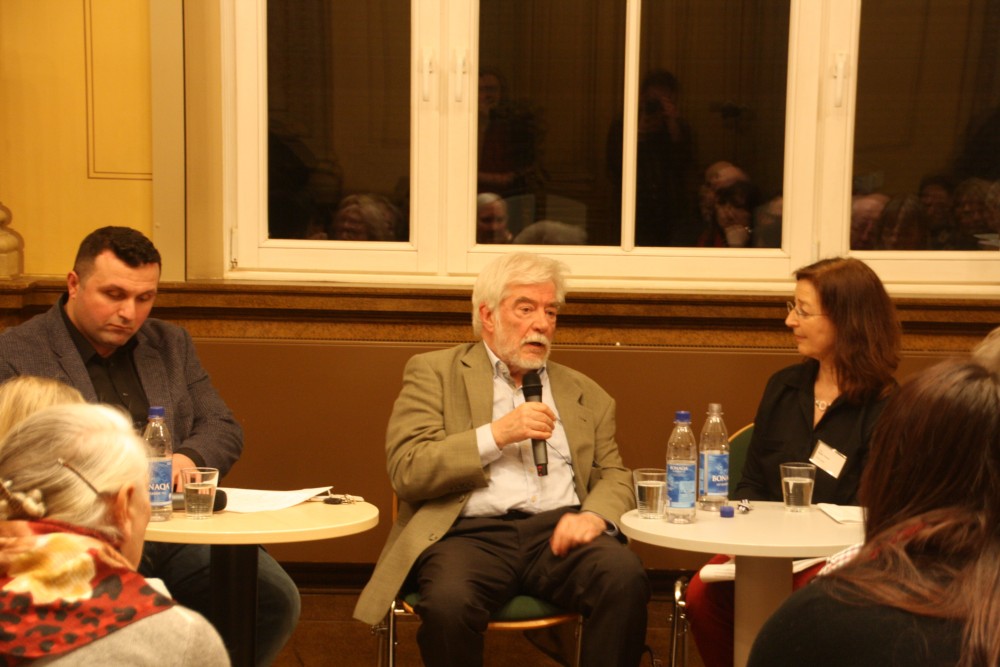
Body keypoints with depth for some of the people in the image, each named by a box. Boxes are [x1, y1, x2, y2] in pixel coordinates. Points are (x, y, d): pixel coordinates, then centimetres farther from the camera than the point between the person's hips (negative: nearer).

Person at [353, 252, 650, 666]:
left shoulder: (584, 394, 22)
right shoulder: (434, 373, 10)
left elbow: (614, 475, 17)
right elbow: (406, 471, 0)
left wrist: (595, 516, -7)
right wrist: (495, 435, -10)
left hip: (558, 529, 3)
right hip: (471, 532, -2)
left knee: (626, 578, -30)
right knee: (449, 602, -36)